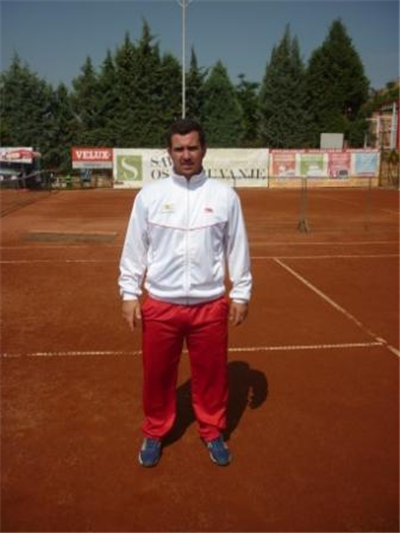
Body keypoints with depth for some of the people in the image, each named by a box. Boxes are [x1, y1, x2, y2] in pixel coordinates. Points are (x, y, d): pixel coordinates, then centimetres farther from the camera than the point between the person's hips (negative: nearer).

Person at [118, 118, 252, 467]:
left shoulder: (225, 196, -1)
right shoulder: (149, 195, -1)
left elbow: (237, 249, 4)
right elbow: (134, 249, 3)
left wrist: (241, 294, 4)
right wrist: (129, 294, 1)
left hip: (210, 305, 0)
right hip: (160, 305, 0)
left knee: (212, 373, 13)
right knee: (158, 375, 14)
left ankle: (213, 432, 37)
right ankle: (155, 434, 37)